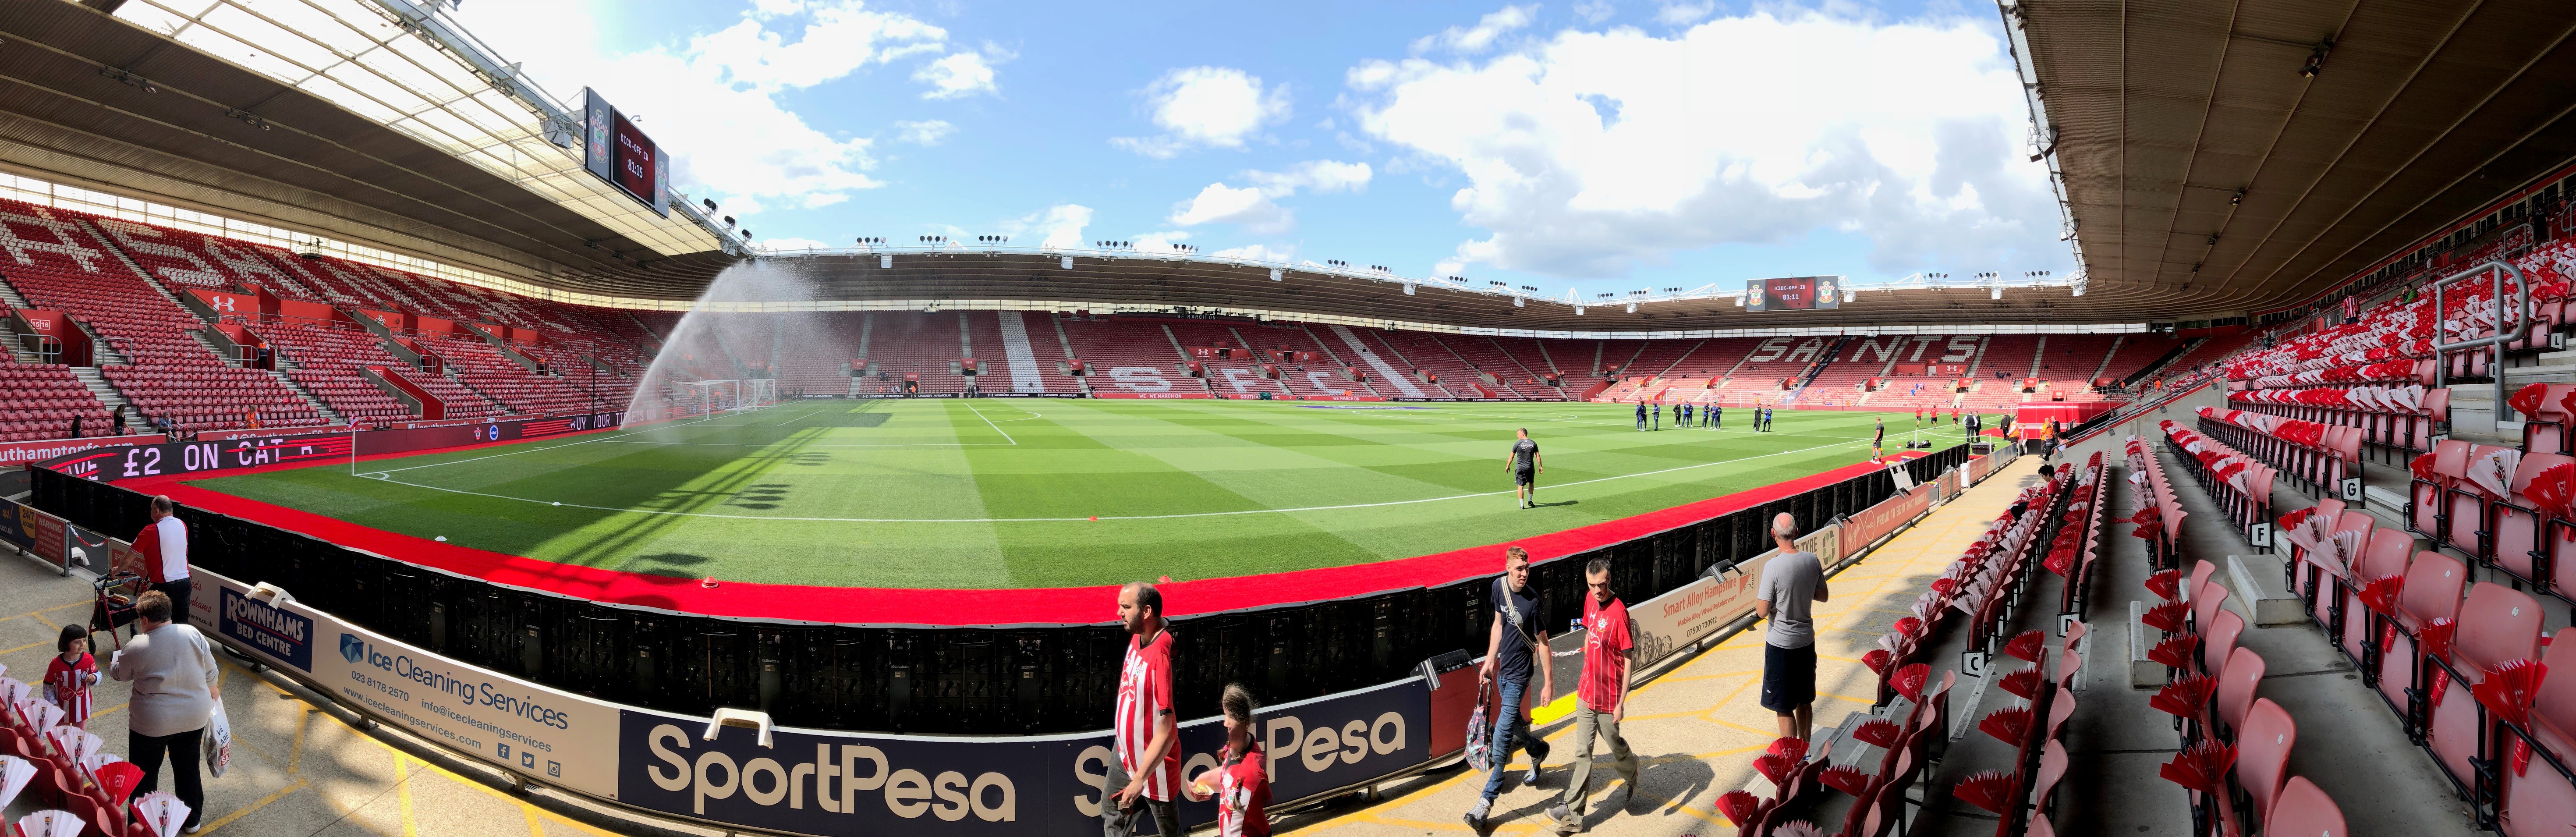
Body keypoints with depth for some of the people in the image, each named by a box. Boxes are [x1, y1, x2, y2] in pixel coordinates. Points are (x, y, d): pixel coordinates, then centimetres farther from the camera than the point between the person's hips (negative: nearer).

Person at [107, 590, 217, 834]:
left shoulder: (136, 647, -16)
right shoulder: (193, 634, -8)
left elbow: (120, 674, 4)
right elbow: (210, 671, 1)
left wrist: (114, 659, 26)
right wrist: (211, 690, 22)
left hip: (152, 722, -4)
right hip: (195, 717, 4)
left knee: (144, 774, 17)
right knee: (188, 769, 19)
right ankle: (191, 820, 32)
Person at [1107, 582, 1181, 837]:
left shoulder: (1161, 656, -32)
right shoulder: (1136, 637, -6)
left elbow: (1167, 731, -31)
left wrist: (1139, 779, -30)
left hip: (1153, 763, -8)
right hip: (1124, 754, 8)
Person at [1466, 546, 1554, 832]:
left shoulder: (1533, 601, -20)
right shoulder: (1499, 586, -4)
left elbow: (1543, 643, -12)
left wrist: (1548, 683, -10)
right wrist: (1489, 662, 9)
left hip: (1519, 674, -6)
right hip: (1502, 669, 6)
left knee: (1503, 735, -9)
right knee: (1514, 723, 23)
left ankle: (1487, 801, -4)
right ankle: (1539, 750, 54)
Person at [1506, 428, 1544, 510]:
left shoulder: (1518, 444, -7)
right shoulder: (1533, 444, 1)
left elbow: (1511, 457, -1)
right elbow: (1538, 456, 3)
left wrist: (1508, 466, 10)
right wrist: (1541, 466, 11)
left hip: (1520, 468, -3)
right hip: (1531, 468, 3)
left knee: (1521, 486, 2)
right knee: (1531, 483, 23)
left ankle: (1522, 505, 1)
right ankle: (1530, 501, 27)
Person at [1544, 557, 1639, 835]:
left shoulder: (1619, 612, -22)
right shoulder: (1590, 601, -1)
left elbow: (1628, 661, -17)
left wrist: (1621, 703, -17)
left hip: (1609, 699, -6)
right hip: (1586, 692, 6)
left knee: (1615, 746, 16)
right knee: (1582, 752, 7)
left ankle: (1633, 774, 49)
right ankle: (1573, 813, 9)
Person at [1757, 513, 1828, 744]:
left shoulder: (1773, 567, -23)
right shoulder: (1813, 560, -6)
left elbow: (1762, 611, -18)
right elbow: (1823, 596, 9)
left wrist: (1756, 592, 0)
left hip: (1781, 644, -6)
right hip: (1806, 640, 6)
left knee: (1784, 708, 5)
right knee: (1805, 701, 20)